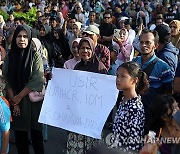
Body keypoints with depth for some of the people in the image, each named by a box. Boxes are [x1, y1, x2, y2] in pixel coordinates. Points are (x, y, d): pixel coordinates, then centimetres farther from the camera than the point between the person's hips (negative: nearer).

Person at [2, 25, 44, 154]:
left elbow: (37, 80, -12)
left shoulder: (36, 56, -4)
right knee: (19, 132, 7)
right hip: (15, 101, 2)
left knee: (36, 131, 4)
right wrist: (13, 101, -11)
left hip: (33, 101, -2)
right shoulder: (9, 57, 3)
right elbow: (6, 80, -1)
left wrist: (19, 96, -12)